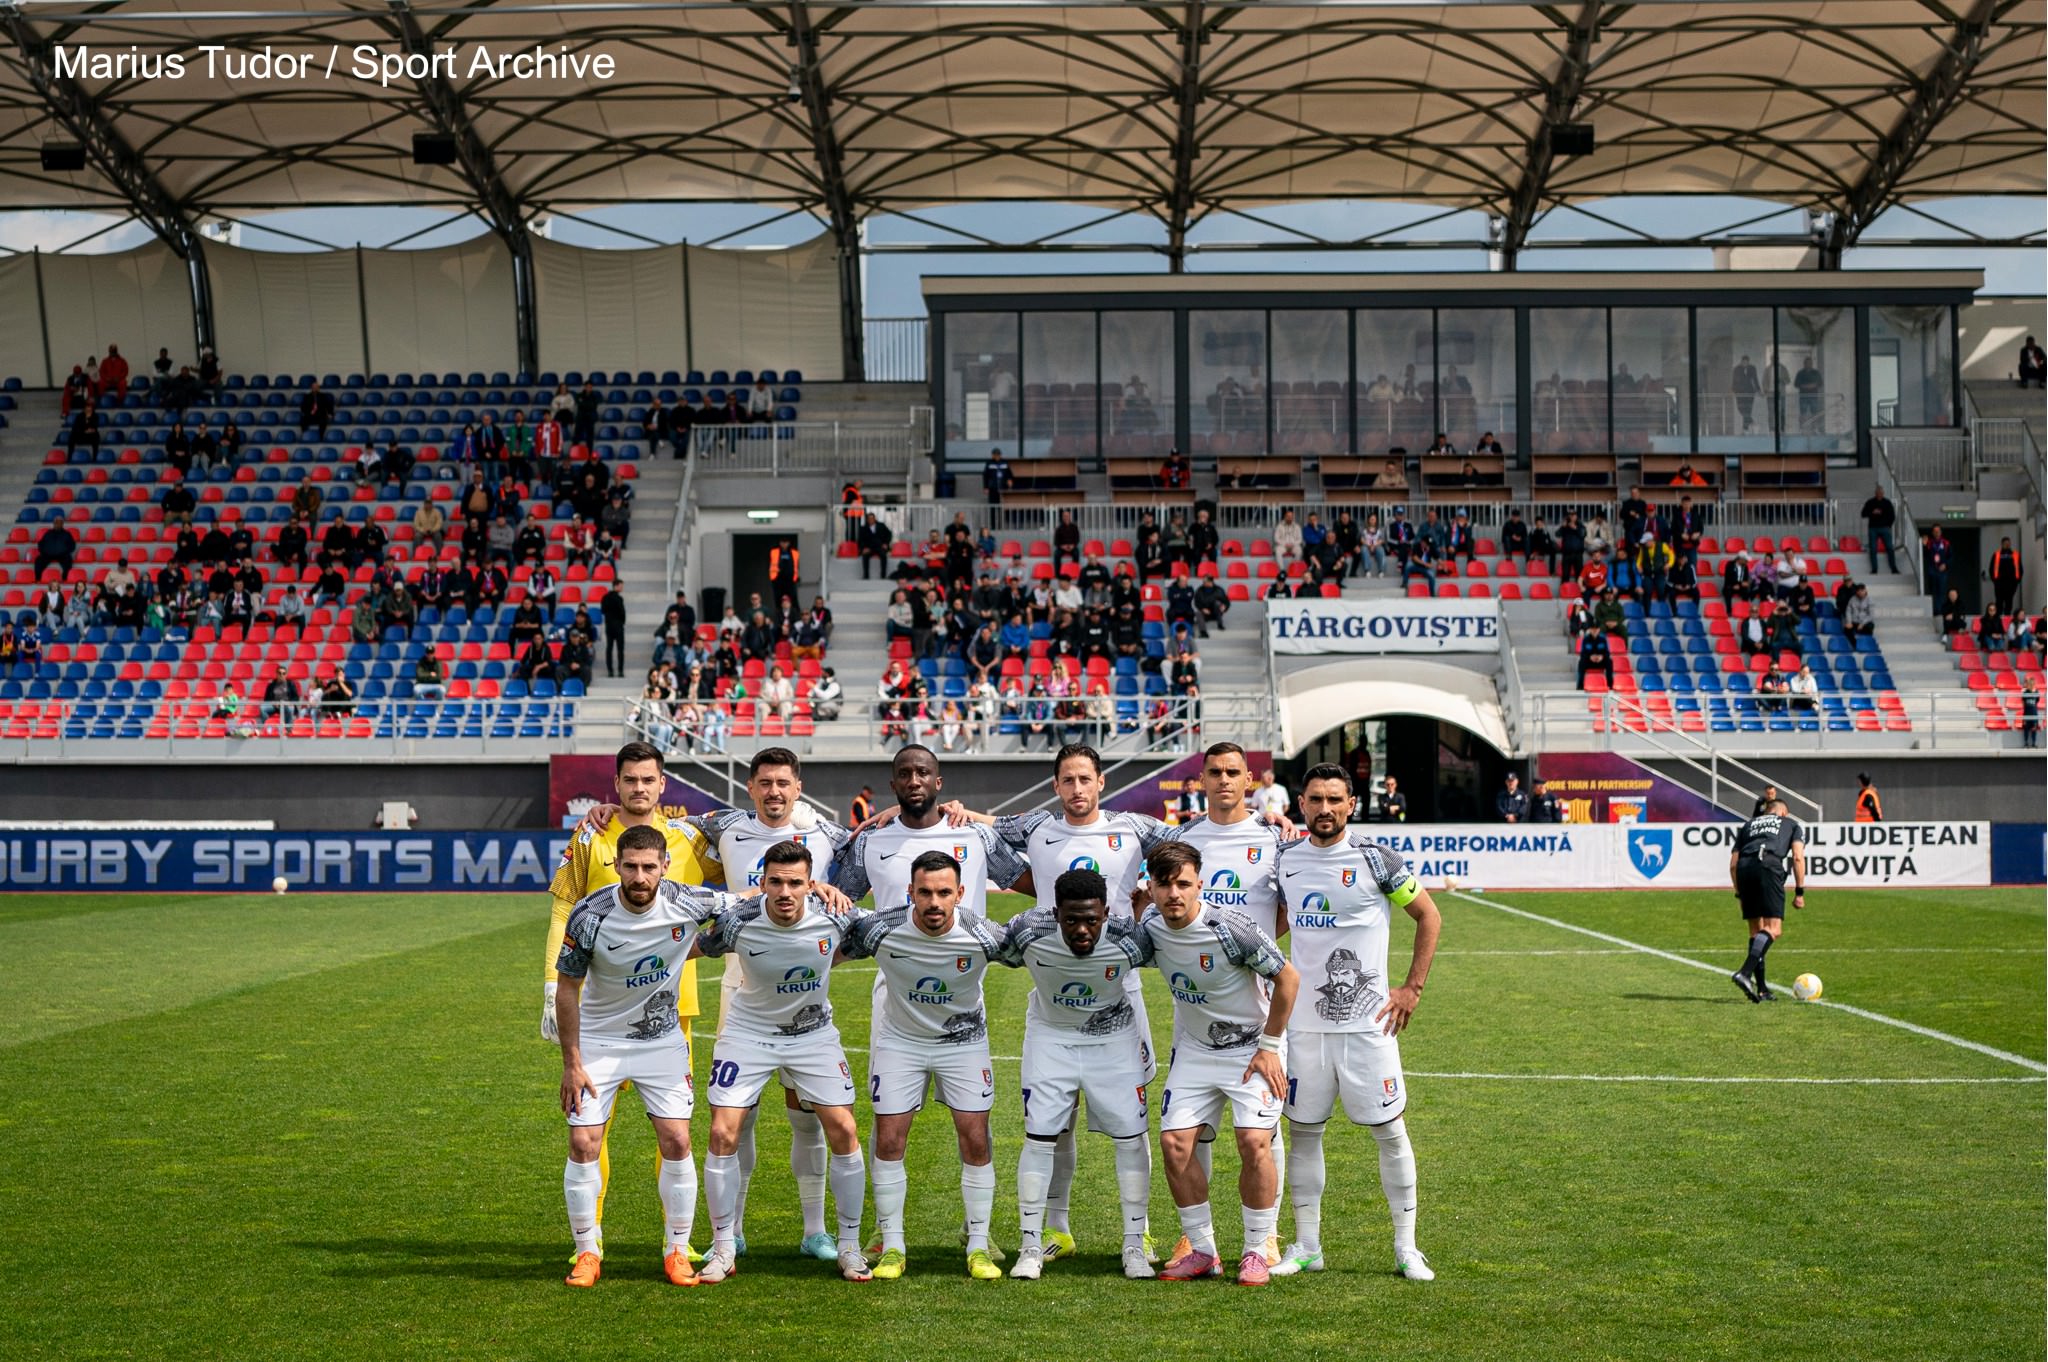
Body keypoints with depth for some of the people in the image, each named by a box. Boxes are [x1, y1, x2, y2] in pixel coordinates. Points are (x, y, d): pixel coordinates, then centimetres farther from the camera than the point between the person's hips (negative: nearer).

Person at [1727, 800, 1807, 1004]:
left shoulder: (1749, 824, 33)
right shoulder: (1792, 824, 26)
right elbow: (1798, 857, 10)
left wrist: (1739, 894, 30)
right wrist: (1799, 892, 10)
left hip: (1744, 868, 4)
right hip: (1769, 866, -4)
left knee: (1756, 931, 13)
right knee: (1773, 929, -7)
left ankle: (1762, 989, 10)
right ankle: (1745, 973, -28)